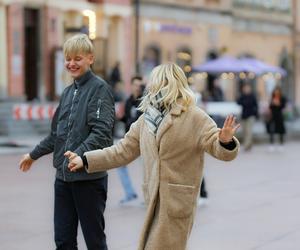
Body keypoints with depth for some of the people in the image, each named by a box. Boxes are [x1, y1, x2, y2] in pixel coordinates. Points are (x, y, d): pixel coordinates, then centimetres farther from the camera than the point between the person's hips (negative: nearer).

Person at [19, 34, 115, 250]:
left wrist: (79, 155, -31)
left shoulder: (100, 88, -7)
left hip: (90, 175, -7)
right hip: (64, 175, 7)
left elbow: (101, 132, -18)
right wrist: (35, 154, 31)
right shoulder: (68, 92, 15)